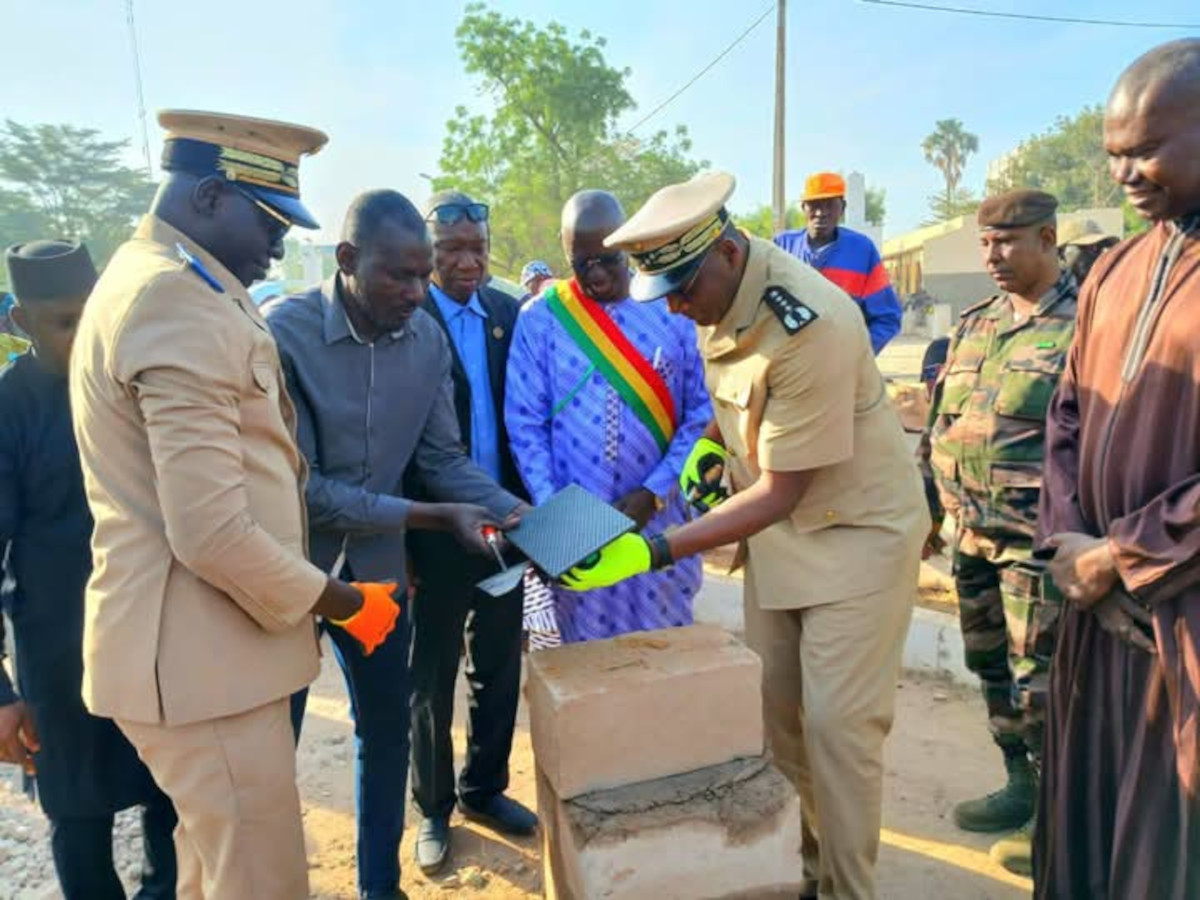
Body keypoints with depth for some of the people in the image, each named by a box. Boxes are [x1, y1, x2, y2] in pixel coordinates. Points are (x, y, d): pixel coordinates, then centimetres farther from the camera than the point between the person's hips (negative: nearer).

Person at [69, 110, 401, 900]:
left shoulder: (147, 280, 13)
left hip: (198, 644, 10)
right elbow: (214, 533, -27)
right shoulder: (186, 305, -21)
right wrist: (342, 602, -12)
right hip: (200, 654, -10)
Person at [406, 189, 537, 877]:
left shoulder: (507, 312, 5)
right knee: (433, 676, 13)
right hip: (437, 525, -4)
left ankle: (484, 787, 38)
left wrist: (520, 502, 2)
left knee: (501, 666, 17)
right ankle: (434, 808, 33)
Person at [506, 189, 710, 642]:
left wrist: (654, 492, -10)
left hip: (660, 517, 1)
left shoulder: (672, 310, 0)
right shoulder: (540, 319, -2)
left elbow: (701, 413, -1)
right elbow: (525, 425, -2)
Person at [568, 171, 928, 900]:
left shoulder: (812, 326, -31)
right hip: (780, 529, 7)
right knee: (773, 707, 12)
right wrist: (713, 440, -5)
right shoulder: (717, 290, -6)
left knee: (837, 723, -2)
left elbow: (779, 492, -27)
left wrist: (653, 553, -31)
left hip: (858, 530, -7)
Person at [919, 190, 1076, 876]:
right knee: (992, 668, 17)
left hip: (1037, 541, -7)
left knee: (1039, 681, 3)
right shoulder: (975, 325, 12)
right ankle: (1021, 787, 36)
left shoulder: (1083, 322, -10)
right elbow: (941, 422, 17)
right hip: (974, 534, 7)